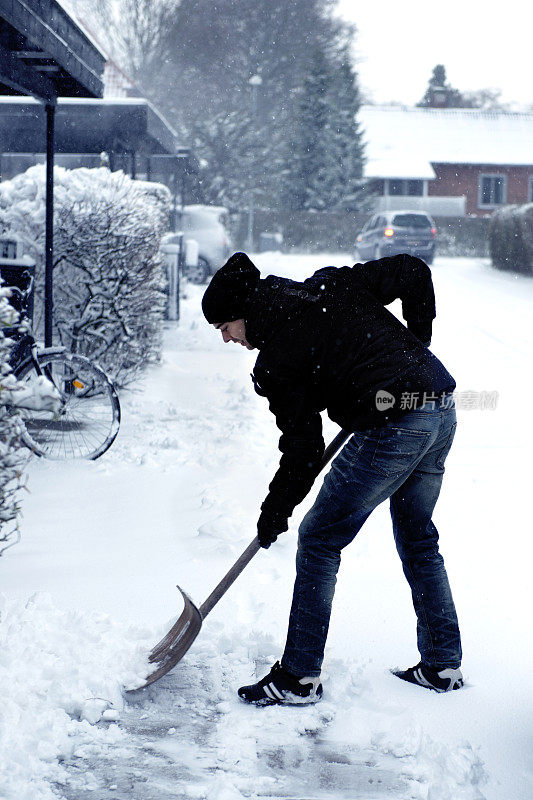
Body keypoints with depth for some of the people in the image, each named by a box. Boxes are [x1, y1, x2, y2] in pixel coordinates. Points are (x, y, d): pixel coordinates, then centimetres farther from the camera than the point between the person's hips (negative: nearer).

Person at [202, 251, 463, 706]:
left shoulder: (276, 359, -5)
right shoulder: (331, 285, 14)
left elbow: (304, 447, -4)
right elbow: (413, 272, 13)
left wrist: (275, 511, 10)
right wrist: (416, 342, 23)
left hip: (393, 425, -9)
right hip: (443, 411, 9)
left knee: (318, 541, 4)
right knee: (418, 538, 22)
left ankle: (300, 676, 9)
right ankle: (443, 666, 29)